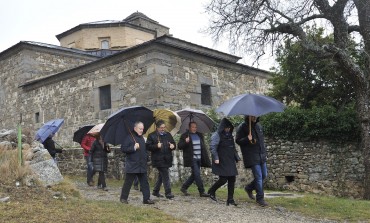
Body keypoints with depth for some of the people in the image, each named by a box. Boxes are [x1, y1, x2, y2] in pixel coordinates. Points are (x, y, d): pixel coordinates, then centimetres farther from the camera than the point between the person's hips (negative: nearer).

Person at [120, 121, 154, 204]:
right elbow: (123, 148, -15)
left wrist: (146, 157, 13)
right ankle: (123, 198, 17)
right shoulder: (129, 138, -8)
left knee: (145, 182, 4)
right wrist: (133, 148, -21)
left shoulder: (142, 138, 15)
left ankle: (146, 198, 8)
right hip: (132, 165, -6)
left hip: (142, 166, 6)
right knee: (128, 182, 3)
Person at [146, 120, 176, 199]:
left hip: (167, 159, 6)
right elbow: (148, 146, -5)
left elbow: (173, 144, 23)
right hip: (158, 159, -6)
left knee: (161, 176, 15)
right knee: (165, 176, -11)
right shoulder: (152, 135, -1)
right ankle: (168, 193, -6)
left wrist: (173, 146, -1)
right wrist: (156, 146, -20)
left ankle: (155, 191, 29)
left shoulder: (168, 135, 15)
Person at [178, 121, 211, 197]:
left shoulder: (200, 135, 16)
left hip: (199, 159, 6)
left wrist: (206, 159, 15)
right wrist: (185, 142, -22)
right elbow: (179, 146, -3)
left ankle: (184, 187, 24)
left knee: (194, 175, 9)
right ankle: (202, 192, -5)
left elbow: (203, 147, 21)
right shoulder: (184, 135, 0)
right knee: (197, 174, -10)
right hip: (192, 159, -6)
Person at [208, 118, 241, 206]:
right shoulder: (217, 135, -8)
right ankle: (211, 191, 17)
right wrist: (216, 158, -21)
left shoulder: (230, 135, 16)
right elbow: (213, 147, -14)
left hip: (230, 162, 7)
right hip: (221, 162, -7)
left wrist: (237, 157, 18)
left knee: (232, 179, 3)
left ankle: (230, 199, 10)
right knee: (223, 179, -9)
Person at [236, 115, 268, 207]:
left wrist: (264, 153, 19)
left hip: (261, 156, 7)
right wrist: (247, 139, -26)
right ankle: (260, 198, 7)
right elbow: (238, 140, -8)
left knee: (264, 175, 12)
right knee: (258, 177, -6)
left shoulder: (258, 126, 12)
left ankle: (249, 188, 32)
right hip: (252, 157, -7)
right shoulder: (242, 127, -8)